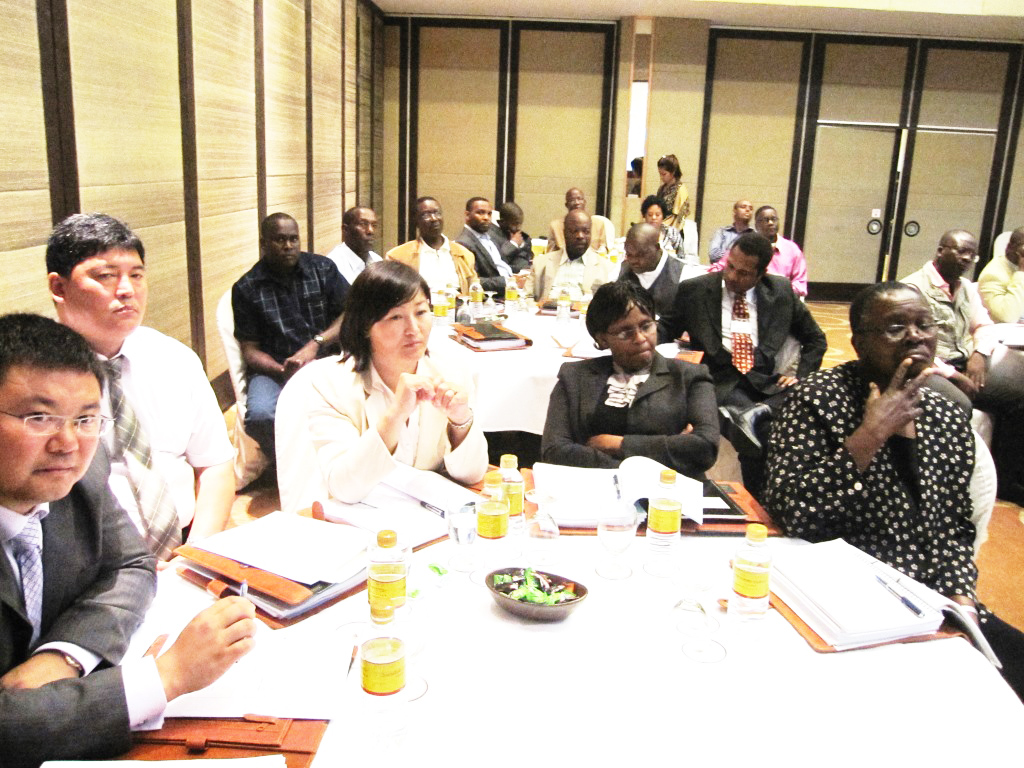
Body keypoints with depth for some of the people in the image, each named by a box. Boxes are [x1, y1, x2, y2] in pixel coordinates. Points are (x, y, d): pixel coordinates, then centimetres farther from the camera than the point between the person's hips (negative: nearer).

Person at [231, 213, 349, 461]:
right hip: (273, 368, -1)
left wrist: (316, 344, -14)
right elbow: (250, 349, 2)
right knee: (260, 415, -33)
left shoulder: (323, 268, 7)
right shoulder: (246, 288, 3)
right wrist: (282, 371, -18)